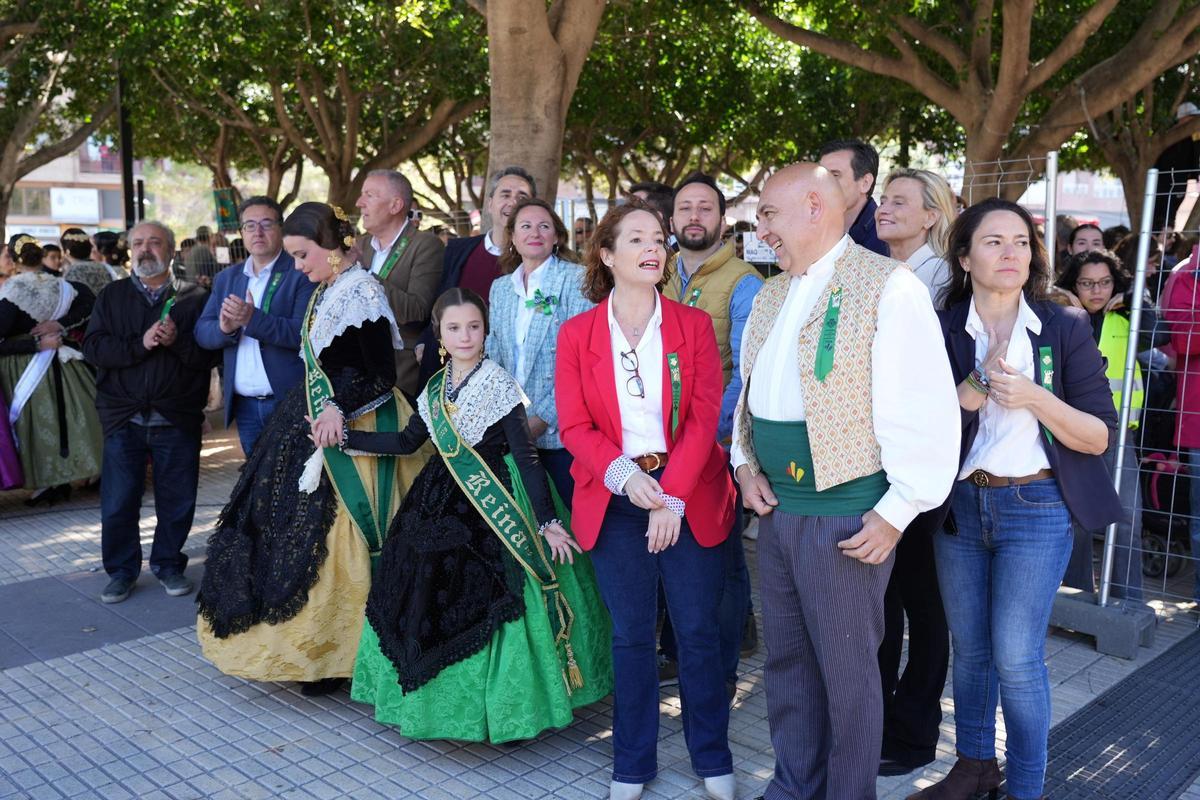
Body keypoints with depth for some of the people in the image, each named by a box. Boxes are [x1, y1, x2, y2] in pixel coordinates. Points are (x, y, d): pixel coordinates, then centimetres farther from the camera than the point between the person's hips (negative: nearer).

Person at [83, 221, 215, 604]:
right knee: (118, 501, 5)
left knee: (177, 500, 7)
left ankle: (168, 564, 25)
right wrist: (140, 344, -15)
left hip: (177, 418, -1)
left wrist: (177, 340, -20)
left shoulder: (191, 298, 4)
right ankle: (121, 569, 21)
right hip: (124, 416, 1)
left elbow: (208, 354, -5)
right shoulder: (112, 296, 10)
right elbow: (93, 348, -3)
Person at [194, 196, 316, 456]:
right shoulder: (226, 278, 12)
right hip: (245, 406, 5)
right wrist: (224, 328, -17)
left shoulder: (302, 274, -7)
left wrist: (252, 319, -29)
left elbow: (305, 332, -18)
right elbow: (202, 332, 5)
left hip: (290, 403, -5)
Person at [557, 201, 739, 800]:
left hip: (689, 497, 0)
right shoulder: (577, 334, 2)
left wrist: (673, 496, -15)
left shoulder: (693, 325, 1)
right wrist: (624, 474, -20)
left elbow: (705, 415, -5)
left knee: (698, 632, 7)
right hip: (615, 499, 1)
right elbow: (574, 425, -3)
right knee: (630, 634, 10)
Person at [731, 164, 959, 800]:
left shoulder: (888, 287, -11)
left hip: (845, 517, -7)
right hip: (776, 508, 8)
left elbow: (926, 409, -16)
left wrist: (897, 512, -16)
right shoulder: (771, 295, 13)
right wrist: (746, 464, 6)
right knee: (785, 658, 18)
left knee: (847, 671, 6)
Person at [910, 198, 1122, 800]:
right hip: (959, 504, 2)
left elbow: (1099, 437, -5)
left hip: (1035, 507, -2)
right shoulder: (940, 330, 0)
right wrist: (978, 383, -20)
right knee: (969, 649, 13)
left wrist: (1036, 398, -20)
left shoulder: (1065, 329, -3)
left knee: (1016, 657, -3)